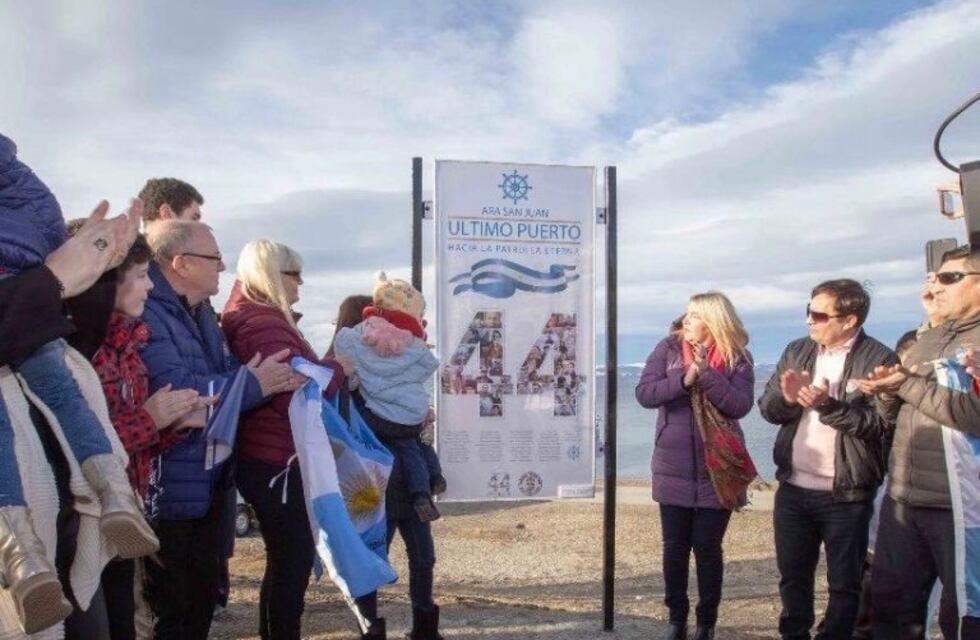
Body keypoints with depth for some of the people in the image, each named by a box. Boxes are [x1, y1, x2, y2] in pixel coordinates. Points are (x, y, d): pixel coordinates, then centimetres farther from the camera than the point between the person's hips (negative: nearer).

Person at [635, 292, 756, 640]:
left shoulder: (737, 358, -3)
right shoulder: (668, 349, 0)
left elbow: (740, 405, -15)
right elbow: (644, 393, -10)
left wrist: (706, 373, -24)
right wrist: (684, 379, -22)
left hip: (716, 471, -1)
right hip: (673, 470, 2)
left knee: (707, 548, 6)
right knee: (675, 547, 9)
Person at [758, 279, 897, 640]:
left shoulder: (879, 359, -10)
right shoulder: (796, 351, 7)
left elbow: (880, 423, -19)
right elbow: (767, 407, 3)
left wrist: (828, 405, -29)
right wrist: (787, 398, -18)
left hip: (845, 495, -5)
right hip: (792, 489, 5)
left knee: (844, 583, 10)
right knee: (793, 576, 17)